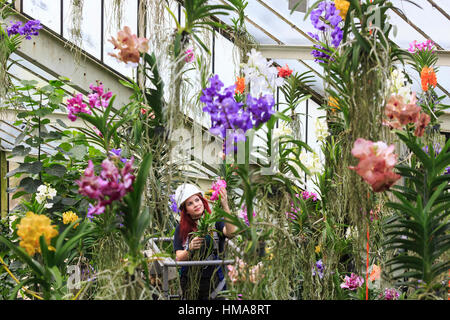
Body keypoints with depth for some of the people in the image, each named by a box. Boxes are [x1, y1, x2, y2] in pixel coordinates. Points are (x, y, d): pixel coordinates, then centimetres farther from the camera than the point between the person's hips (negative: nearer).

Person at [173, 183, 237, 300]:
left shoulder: (215, 222, -3)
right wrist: (190, 249, -23)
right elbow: (178, 258, -3)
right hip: (190, 284, 2)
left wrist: (225, 207, -32)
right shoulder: (181, 229, 3)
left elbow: (231, 233, -23)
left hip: (214, 281, -2)